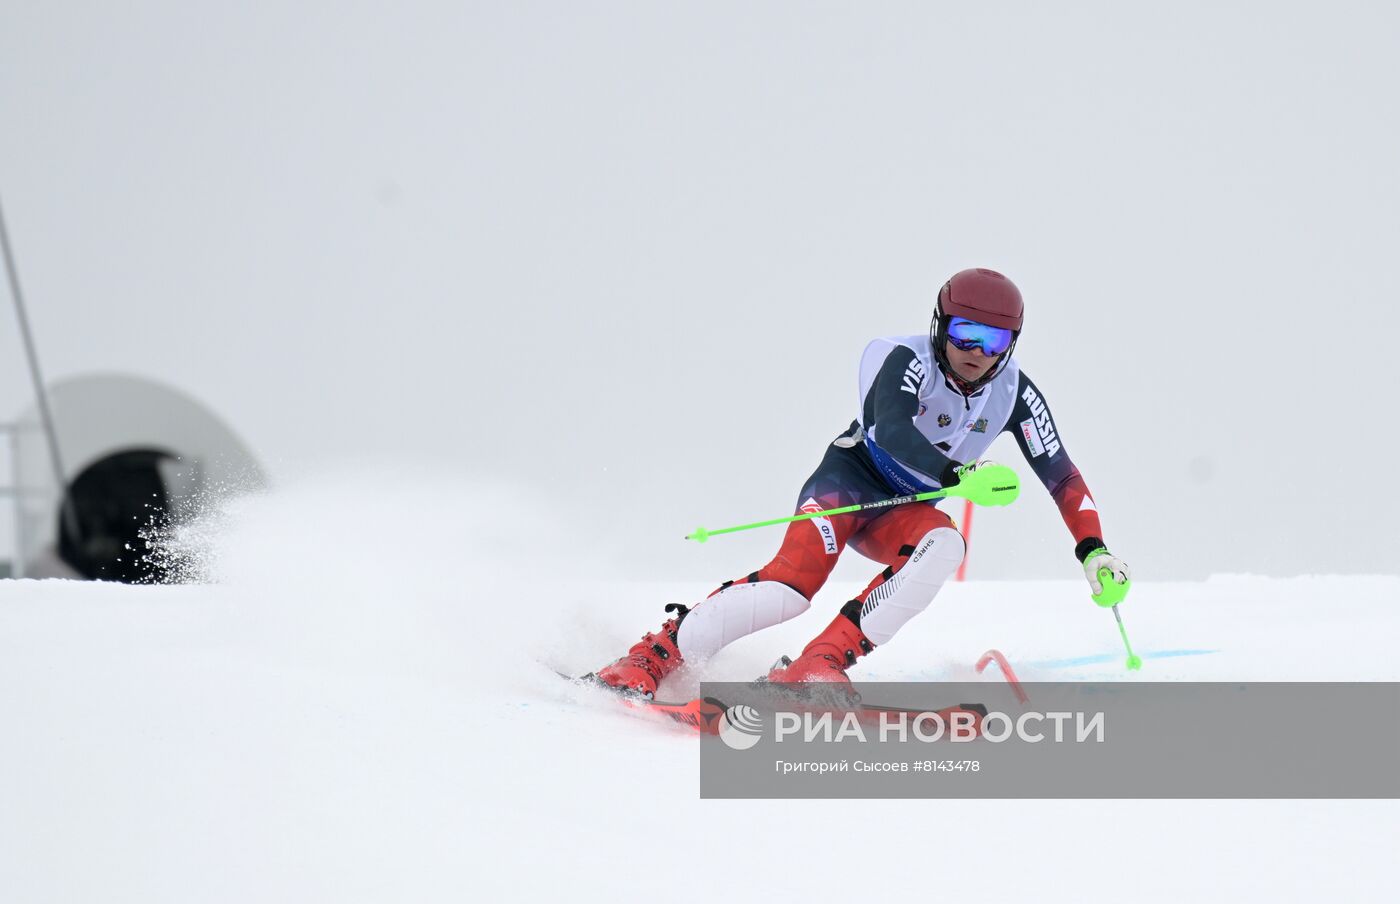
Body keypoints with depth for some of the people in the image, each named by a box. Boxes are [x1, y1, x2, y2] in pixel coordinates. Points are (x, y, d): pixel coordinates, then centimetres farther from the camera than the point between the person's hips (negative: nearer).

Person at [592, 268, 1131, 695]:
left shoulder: (1015, 395, -8)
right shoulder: (908, 361, -21)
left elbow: (1061, 475, -4)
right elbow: (893, 431, -39)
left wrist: (1094, 549, -15)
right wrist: (959, 475, -53)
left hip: (907, 511, 4)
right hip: (852, 478, -4)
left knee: (943, 548, -32)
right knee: (795, 579, -30)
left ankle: (818, 664, -34)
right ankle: (655, 655, -20)